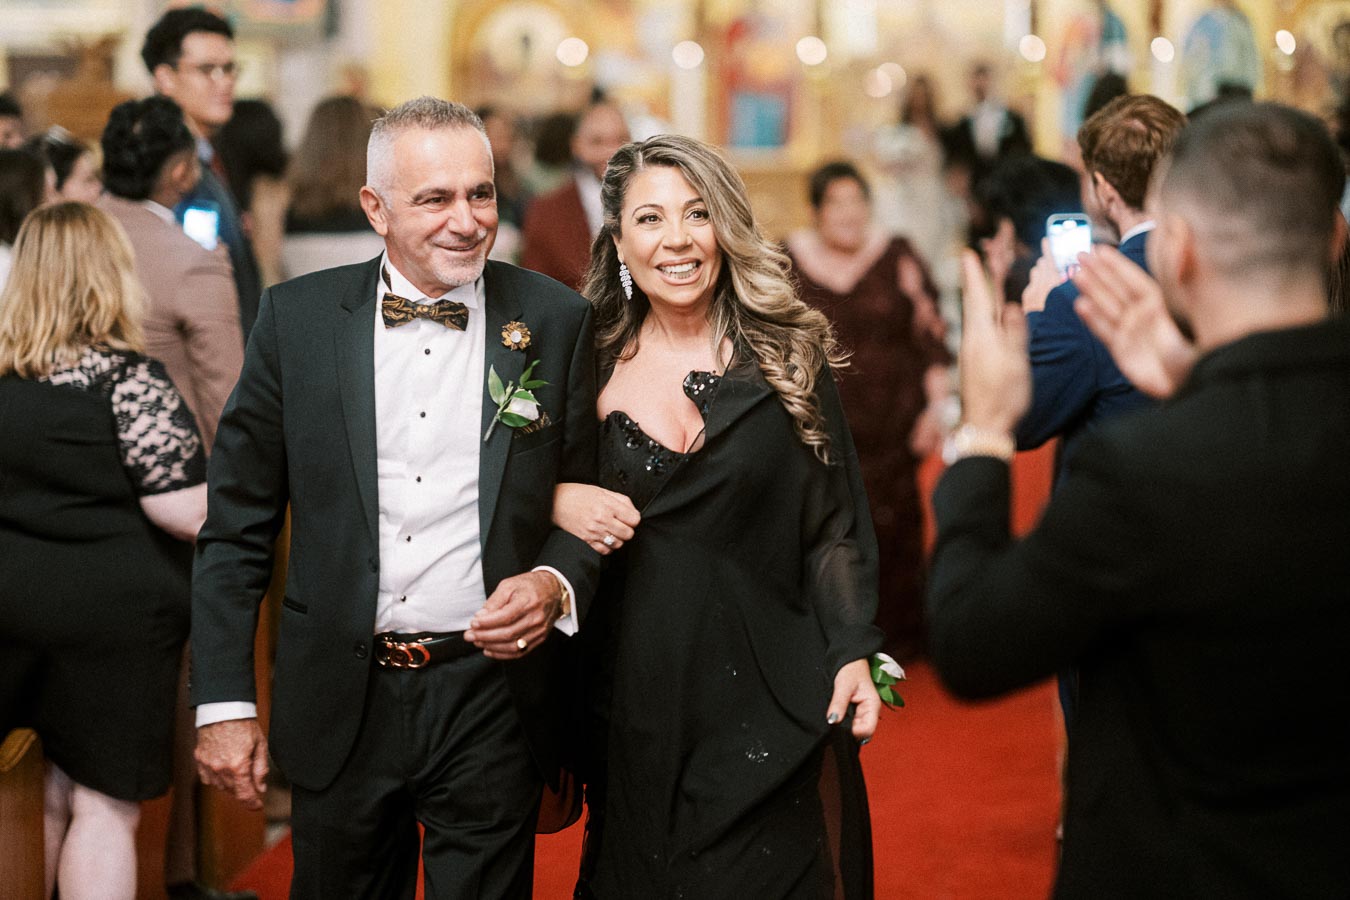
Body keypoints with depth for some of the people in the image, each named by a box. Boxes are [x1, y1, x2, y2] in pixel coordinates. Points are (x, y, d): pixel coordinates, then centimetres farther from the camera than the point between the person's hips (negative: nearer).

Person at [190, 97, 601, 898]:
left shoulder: (556, 321, 0)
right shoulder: (298, 318, -1)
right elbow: (238, 525, 2)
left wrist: (556, 584, -14)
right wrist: (224, 702, -1)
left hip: (492, 697, 0)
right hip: (341, 703, 1)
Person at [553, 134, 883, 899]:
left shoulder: (789, 358, -1)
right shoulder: (594, 364, 3)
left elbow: (836, 523, 1)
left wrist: (853, 654, -9)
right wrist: (558, 501, -9)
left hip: (765, 692, -2)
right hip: (635, 698, 2)